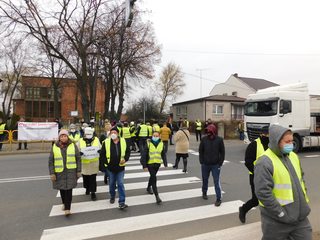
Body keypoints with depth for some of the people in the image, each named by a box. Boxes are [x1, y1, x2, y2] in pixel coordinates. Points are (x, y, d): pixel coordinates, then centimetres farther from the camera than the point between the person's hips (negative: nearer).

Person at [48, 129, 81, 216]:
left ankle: (67, 208, 2)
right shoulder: (54, 147, 2)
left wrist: (79, 171, -1)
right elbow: (51, 161, 3)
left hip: (71, 172, -2)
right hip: (59, 172, 2)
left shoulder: (73, 146, 0)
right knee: (62, 189, 13)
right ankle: (64, 203, 38)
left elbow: (78, 159, 2)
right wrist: (52, 173, -3)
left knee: (69, 189, -5)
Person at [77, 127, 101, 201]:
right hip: (84, 163, 1)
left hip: (94, 162, 0)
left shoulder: (96, 139, 1)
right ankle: (87, 188, 40)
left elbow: (100, 147, 10)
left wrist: (100, 150, -13)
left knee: (93, 178, 0)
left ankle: (93, 192, 12)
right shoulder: (80, 141, -2)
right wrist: (79, 153, -21)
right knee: (85, 177, 13)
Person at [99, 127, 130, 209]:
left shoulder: (123, 141, -4)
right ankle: (112, 197, 42)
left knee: (120, 184, -2)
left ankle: (122, 202, 3)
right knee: (111, 183, 17)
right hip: (110, 167, 1)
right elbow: (102, 154, 0)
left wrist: (125, 159, -9)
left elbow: (128, 151, 6)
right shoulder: (106, 142, -7)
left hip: (120, 167, -1)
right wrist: (105, 162, -9)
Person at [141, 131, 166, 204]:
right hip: (150, 163, -4)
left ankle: (148, 188, 50)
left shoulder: (161, 143, -1)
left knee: (152, 176, 23)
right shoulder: (148, 143, -13)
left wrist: (165, 163, 5)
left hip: (157, 164, 5)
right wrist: (144, 165, -15)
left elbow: (163, 154, 9)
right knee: (154, 178, -11)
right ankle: (157, 196, -8)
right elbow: (144, 155, -12)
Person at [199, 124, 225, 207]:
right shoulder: (204, 139, -5)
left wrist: (220, 163, -6)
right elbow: (201, 151, 2)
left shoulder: (219, 140, -8)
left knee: (216, 182, -1)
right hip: (205, 164, 2)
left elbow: (222, 152, -2)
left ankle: (218, 199, 9)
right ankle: (204, 193, 41)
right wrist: (201, 162, -2)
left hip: (215, 165, -2)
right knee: (205, 180, 18)